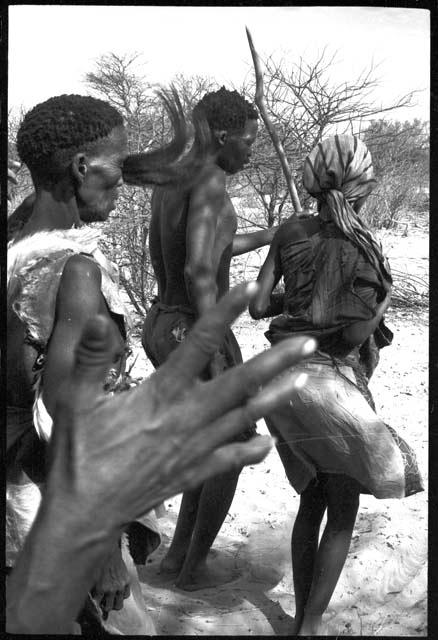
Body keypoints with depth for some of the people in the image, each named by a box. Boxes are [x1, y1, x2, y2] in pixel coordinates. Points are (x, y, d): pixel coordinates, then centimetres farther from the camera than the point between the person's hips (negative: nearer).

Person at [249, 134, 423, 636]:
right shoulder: (363, 250, -13)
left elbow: (257, 306, -1)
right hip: (331, 383, -5)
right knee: (342, 513, 12)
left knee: (311, 503, 20)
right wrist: (383, 303, 1)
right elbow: (355, 334, -17)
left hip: (283, 377, 6)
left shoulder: (290, 234, 0)